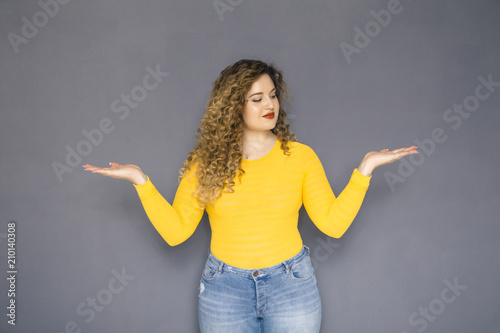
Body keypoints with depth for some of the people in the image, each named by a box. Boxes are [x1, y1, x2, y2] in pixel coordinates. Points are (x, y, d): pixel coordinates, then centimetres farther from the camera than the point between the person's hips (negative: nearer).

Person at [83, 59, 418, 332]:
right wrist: (141, 181, -13)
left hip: (291, 285, 0)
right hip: (224, 288, 0)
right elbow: (176, 230, -5)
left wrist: (365, 169, -11)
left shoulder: (301, 156, -2)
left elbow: (333, 223, -5)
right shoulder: (206, 161, -3)